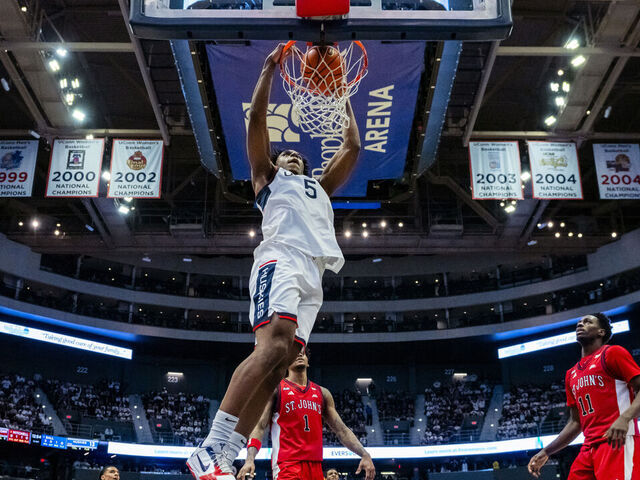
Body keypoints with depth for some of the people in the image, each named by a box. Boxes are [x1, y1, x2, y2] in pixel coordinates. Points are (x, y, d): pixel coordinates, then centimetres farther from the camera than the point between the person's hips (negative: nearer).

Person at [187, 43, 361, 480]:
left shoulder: (320, 187, 39)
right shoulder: (268, 176, 26)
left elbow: (352, 147, 40)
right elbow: (257, 118, 16)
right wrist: (270, 69, 18)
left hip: (312, 276, 6)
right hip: (281, 261, -6)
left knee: (277, 366, -8)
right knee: (273, 346, -28)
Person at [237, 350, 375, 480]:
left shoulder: (322, 393, 16)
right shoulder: (275, 389, 4)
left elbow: (341, 429, 14)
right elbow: (259, 426, -4)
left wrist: (365, 455, 1)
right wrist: (250, 459, -20)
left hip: (316, 466, 5)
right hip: (287, 466, -5)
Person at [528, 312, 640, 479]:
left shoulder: (612, 353, 2)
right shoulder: (571, 375, 22)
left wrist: (624, 418, -25)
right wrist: (546, 452, 17)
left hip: (617, 442, -7)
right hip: (589, 448, 7)